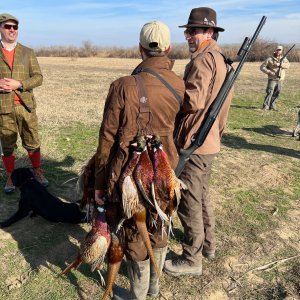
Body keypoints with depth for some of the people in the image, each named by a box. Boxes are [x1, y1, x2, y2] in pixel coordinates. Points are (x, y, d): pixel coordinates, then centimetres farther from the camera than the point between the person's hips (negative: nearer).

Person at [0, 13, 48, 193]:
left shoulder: (28, 52, 9)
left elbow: (38, 77, 2)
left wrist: (19, 84, -14)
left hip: (26, 106, 1)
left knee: (32, 143, 7)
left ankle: (38, 172, 22)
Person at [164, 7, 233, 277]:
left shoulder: (203, 59, -16)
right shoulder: (222, 59, 14)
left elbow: (193, 100, -26)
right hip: (210, 139, 10)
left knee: (189, 200, 0)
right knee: (201, 193, 22)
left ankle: (192, 259, 13)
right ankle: (208, 244, 37)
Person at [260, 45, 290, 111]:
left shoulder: (284, 59, 8)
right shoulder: (270, 59, -3)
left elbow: (287, 65, -11)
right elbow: (262, 67, -3)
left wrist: (280, 64, -27)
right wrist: (269, 72, -14)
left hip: (280, 80, 4)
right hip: (272, 79, -4)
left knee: (276, 94, 9)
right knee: (270, 92, -17)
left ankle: (272, 105, 22)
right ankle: (265, 106, -13)